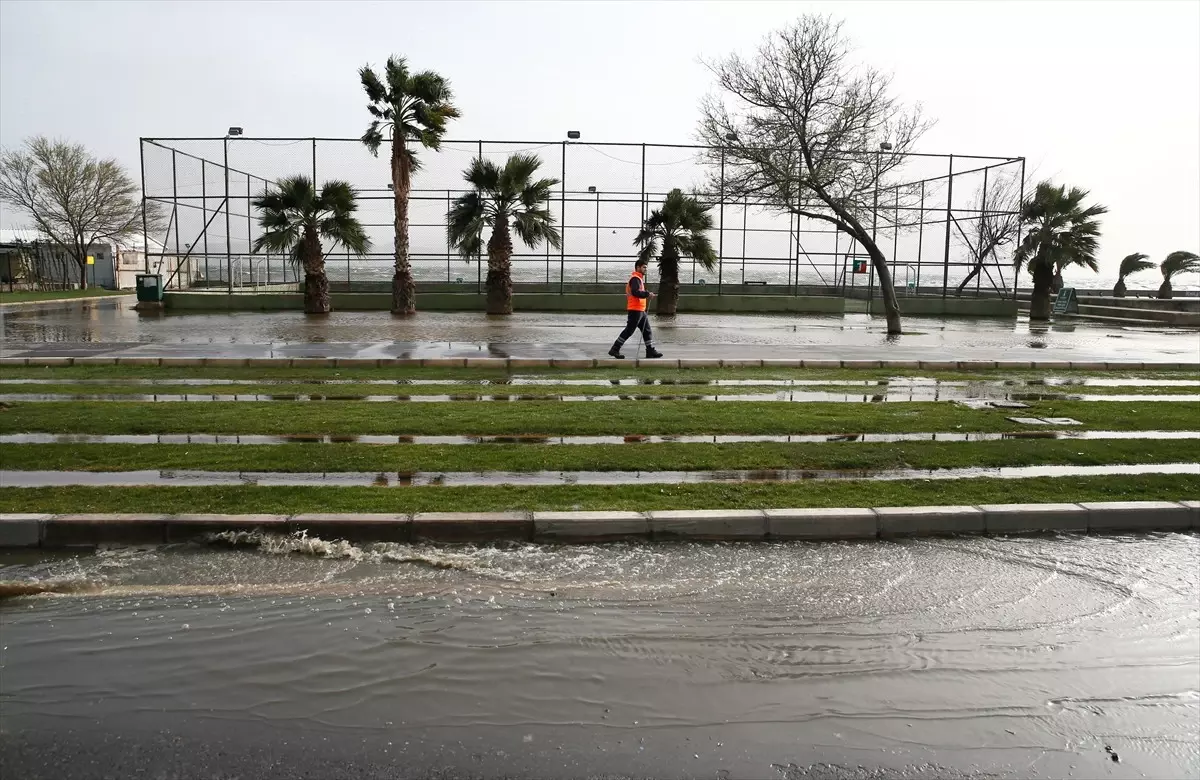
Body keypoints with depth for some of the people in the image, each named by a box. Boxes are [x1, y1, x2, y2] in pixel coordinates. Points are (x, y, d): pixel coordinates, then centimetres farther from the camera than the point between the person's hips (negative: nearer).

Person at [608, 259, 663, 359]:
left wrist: (648, 295, 12)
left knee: (647, 330, 11)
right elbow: (635, 292, -28)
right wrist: (647, 294, -24)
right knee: (628, 331, -7)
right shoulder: (635, 278, -14)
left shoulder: (639, 278, 20)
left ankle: (650, 351, 14)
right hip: (635, 310, -11)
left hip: (641, 310, 11)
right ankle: (615, 349, -1)